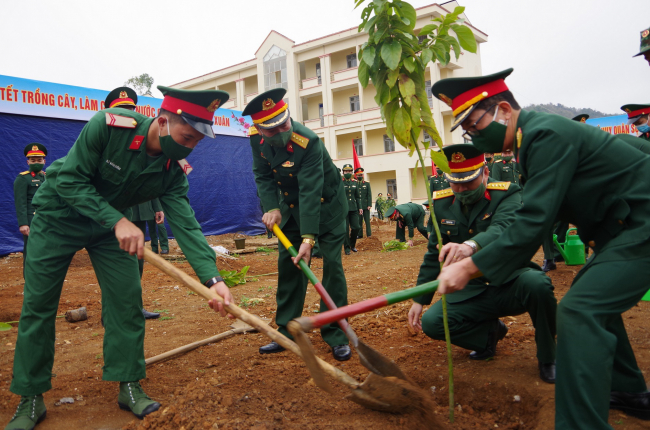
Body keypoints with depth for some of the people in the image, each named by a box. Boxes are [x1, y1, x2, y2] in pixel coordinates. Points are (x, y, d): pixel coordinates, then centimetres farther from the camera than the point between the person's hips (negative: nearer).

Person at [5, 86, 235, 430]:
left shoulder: (174, 170, -19)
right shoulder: (108, 126, -30)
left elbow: (185, 224, -26)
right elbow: (71, 179, -27)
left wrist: (211, 278, -39)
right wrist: (117, 221, -38)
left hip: (111, 224, 3)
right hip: (59, 215, -3)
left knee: (126, 300, -3)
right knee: (38, 305, 0)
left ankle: (129, 386, 12)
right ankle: (30, 398, 16)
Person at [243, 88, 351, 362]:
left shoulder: (308, 142, -32)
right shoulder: (256, 138, -14)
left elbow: (310, 193, -37)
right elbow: (263, 175, -2)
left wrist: (309, 237, -41)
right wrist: (271, 208, -17)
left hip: (325, 203, -5)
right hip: (291, 205, 6)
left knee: (331, 263, -11)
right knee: (287, 264, 5)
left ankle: (336, 336, 0)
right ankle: (286, 333, 16)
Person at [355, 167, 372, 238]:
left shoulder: (367, 183, 6)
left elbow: (369, 195, 1)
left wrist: (369, 205, -8)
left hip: (365, 205, -1)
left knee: (367, 220, 2)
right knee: (359, 221, 5)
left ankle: (369, 234, 7)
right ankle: (360, 234, 13)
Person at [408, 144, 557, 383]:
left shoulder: (507, 194, -13)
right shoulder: (442, 203, 0)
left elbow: (503, 229, -36)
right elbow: (434, 254, 6)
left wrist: (472, 245, -59)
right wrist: (419, 300, 4)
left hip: (509, 284, -3)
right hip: (471, 293, 4)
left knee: (536, 282, -36)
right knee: (431, 323, -18)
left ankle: (547, 359, -7)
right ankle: (490, 331, 13)